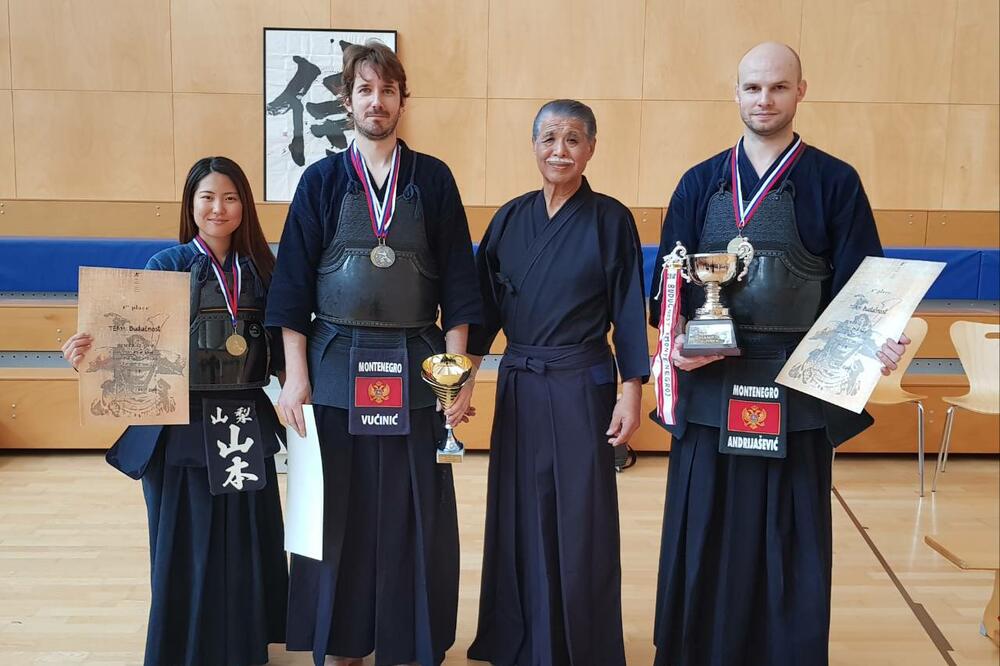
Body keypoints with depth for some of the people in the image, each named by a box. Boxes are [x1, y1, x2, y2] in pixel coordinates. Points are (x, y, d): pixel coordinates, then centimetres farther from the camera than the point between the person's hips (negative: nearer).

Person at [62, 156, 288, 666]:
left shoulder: (259, 267, 7)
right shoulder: (167, 265, -2)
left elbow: (274, 347, 9)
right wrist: (96, 348, -29)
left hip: (247, 423, 3)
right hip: (183, 425, -3)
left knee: (248, 544, 9)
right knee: (187, 547, 4)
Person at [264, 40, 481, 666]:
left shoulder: (433, 180, 4)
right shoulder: (322, 181, 4)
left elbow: (456, 283, 2)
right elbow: (294, 283, 3)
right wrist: (295, 375, -3)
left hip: (415, 367, 0)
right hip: (336, 364, 0)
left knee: (413, 514, 6)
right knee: (338, 512, 7)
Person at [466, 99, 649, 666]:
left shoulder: (611, 219, -4)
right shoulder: (510, 218, 6)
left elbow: (629, 313, -4)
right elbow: (486, 305, 8)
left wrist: (631, 394, -8)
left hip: (582, 386, -3)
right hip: (518, 386, 4)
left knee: (580, 523, 4)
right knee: (520, 518, 11)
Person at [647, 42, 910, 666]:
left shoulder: (834, 183, 3)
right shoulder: (701, 184, 9)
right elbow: (667, 284, 8)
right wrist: (675, 338, -11)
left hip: (798, 391, -1)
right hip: (710, 387, 2)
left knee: (791, 547, 7)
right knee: (705, 543, 8)